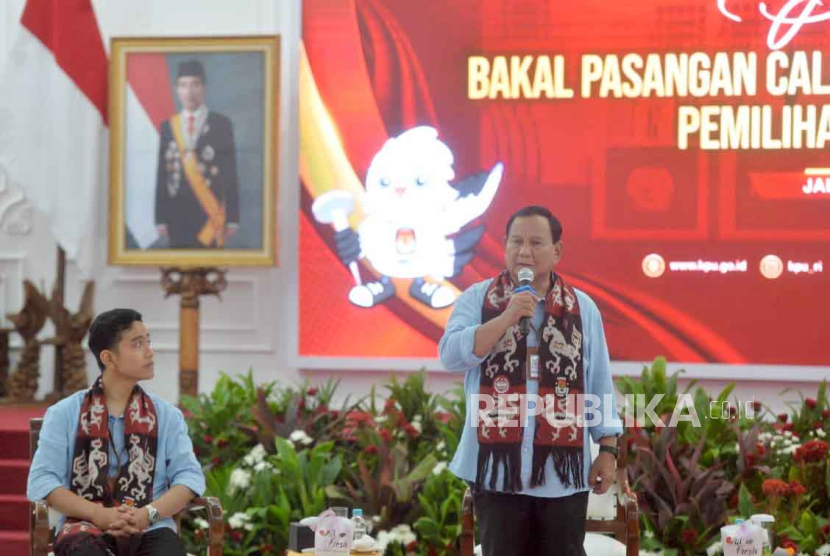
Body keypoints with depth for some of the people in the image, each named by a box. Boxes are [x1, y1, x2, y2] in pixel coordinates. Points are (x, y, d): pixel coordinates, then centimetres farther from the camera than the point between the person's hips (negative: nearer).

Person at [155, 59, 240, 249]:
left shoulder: (221, 124, 3)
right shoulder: (168, 126, 9)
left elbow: (230, 174, 1)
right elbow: (161, 175, 8)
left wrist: (232, 219, -4)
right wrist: (161, 218, 2)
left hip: (210, 212, -2)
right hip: (178, 214, 2)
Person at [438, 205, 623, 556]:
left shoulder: (582, 308, 7)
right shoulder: (477, 299, 4)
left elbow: (599, 384, 7)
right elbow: (451, 355, -10)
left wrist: (608, 449, 2)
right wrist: (506, 318, -17)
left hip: (564, 471, 1)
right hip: (497, 467, -1)